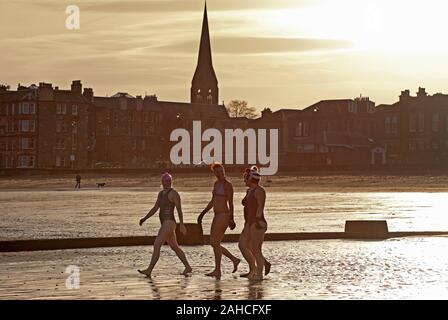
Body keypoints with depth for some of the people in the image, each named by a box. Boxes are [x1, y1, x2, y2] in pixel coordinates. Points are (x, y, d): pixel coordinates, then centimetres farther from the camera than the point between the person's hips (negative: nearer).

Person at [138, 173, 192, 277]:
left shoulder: (174, 193, -9)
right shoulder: (161, 193, 18)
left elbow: (179, 209, -16)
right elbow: (155, 208, 16)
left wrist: (182, 225, -23)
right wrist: (144, 218, 4)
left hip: (169, 223, -10)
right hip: (165, 224, 10)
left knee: (157, 245, -16)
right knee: (175, 247, 17)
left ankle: (149, 270, -20)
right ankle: (188, 267, 26)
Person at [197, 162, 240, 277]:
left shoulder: (228, 185, -9)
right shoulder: (216, 183, 16)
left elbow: (230, 203, -12)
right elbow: (213, 201, 23)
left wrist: (231, 218, -16)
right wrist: (203, 213, 23)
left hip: (224, 215, -9)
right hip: (217, 216, 9)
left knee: (215, 242, -8)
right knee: (213, 243, 9)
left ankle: (217, 270, -2)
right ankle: (234, 260, 18)